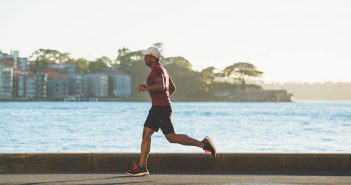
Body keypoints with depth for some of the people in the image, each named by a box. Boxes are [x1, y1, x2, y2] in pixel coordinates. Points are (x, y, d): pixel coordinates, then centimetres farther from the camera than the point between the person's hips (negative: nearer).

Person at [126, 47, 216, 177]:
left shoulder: (157, 69, -12)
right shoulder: (162, 69, 20)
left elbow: (161, 86, -29)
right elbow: (172, 88, 27)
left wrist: (146, 88, -21)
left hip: (161, 108, -11)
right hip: (157, 108, 11)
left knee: (171, 137, -9)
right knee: (146, 134, 6)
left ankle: (203, 144, -6)